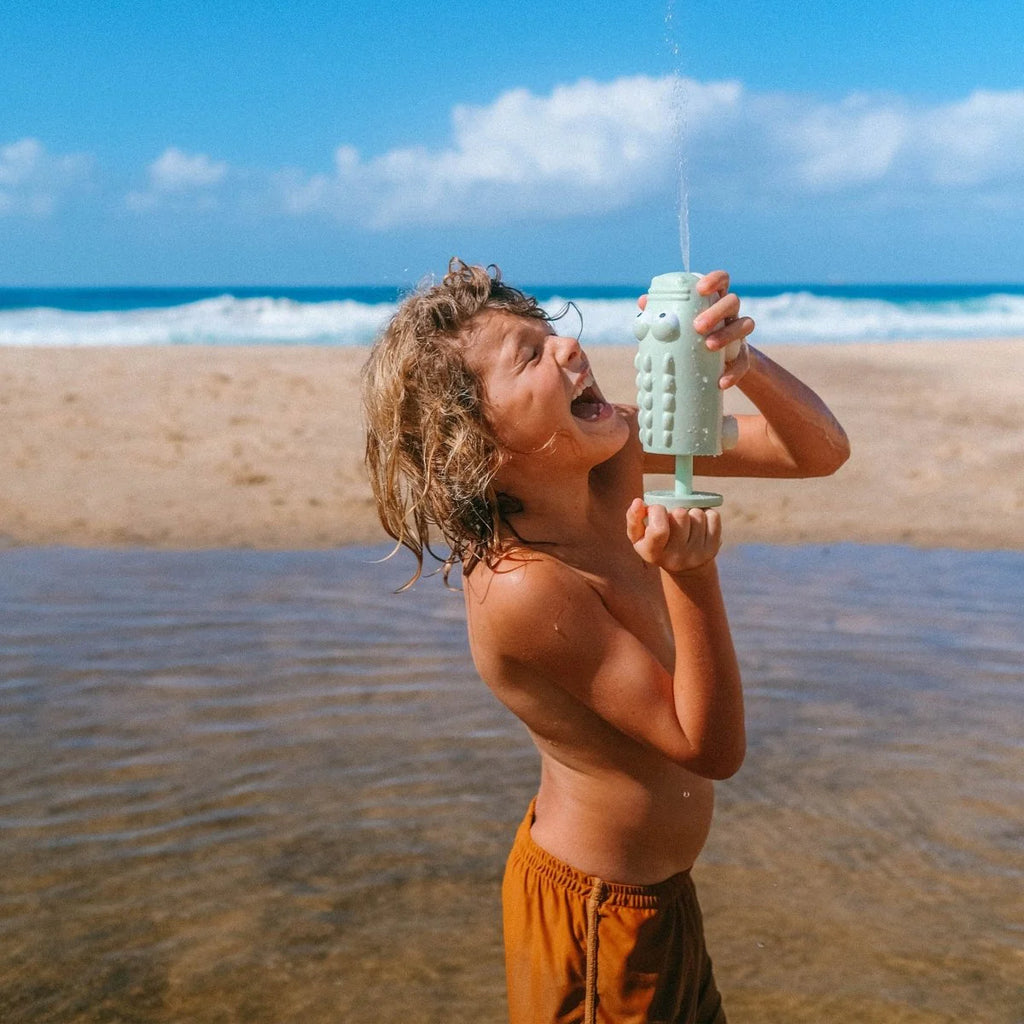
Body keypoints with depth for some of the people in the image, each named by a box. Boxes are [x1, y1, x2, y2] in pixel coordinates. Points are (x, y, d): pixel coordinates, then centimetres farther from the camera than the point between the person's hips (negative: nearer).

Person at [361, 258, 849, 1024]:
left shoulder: (614, 453, -11)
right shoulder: (521, 585, -32)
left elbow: (822, 451, -9)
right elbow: (714, 750, -26)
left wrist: (739, 359, -28)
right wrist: (692, 575, -41)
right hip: (596, 914, -7)